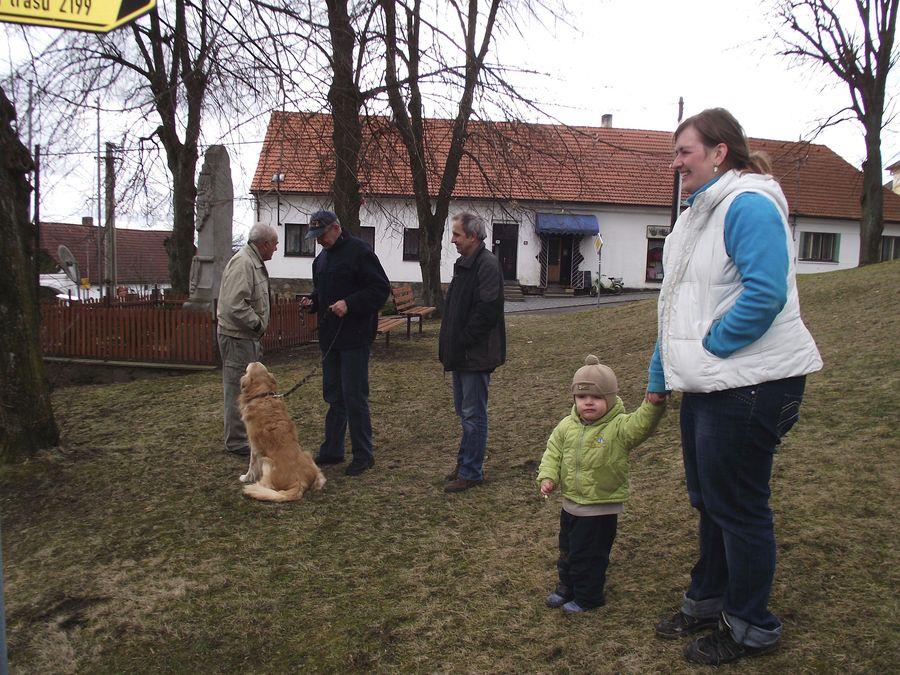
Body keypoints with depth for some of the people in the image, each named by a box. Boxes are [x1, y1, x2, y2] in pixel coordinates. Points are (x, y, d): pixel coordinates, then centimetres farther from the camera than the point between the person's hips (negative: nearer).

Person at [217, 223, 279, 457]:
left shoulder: (254, 262, 14)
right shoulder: (242, 263, -20)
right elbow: (234, 304, -29)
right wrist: (257, 324, -19)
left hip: (248, 337, 11)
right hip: (237, 337, -11)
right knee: (238, 390, -2)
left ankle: (248, 434, 32)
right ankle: (236, 442, 8)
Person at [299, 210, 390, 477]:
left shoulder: (359, 251, -10)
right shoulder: (321, 258, 16)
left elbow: (381, 288, -15)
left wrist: (349, 304, -23)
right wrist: (312, 302, 6)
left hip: (355, 337, -8)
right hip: (330, 337, 8)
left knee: (354, 397, -4)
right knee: (333, 395, 15)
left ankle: (363, 455, 7)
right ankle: (332, 450, 25)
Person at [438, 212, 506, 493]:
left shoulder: (487, 265, -16)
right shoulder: (464, 263, 15)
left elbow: (487, 311, -24)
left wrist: (463, 341, -17)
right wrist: (451, 344, 13)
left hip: (477, 354, -10)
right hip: (462, 353, 10)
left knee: (473, 414, -1)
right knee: (464, 410, 18)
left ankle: (471, 472, 9)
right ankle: (465, 462, 30)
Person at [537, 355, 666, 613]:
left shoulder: (618, 427, -17)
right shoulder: (567, 426, -2)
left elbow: (640, 424, -34)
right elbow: (553, 452, 5)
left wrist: (654, 405, -52)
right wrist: (548, 477, -8)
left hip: (601, 509, -6)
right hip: (571, 503, 6)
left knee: (590, 556, 7)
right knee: (567, 550, 24)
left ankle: (587, 597, 29)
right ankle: (566, 587, 46)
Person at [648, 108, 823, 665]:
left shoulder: (748, 205, -15)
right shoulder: (701, 213, 17)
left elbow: (765, 293, -28)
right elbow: (679, 307, 20)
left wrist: (711, 346, -18)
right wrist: (659, 381, 20)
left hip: (749, 384, -10)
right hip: (706, 385, 10)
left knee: (738, 508, 3)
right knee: (709, 501, 20)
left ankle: (751, 627, 23)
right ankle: (708, 601, 38)